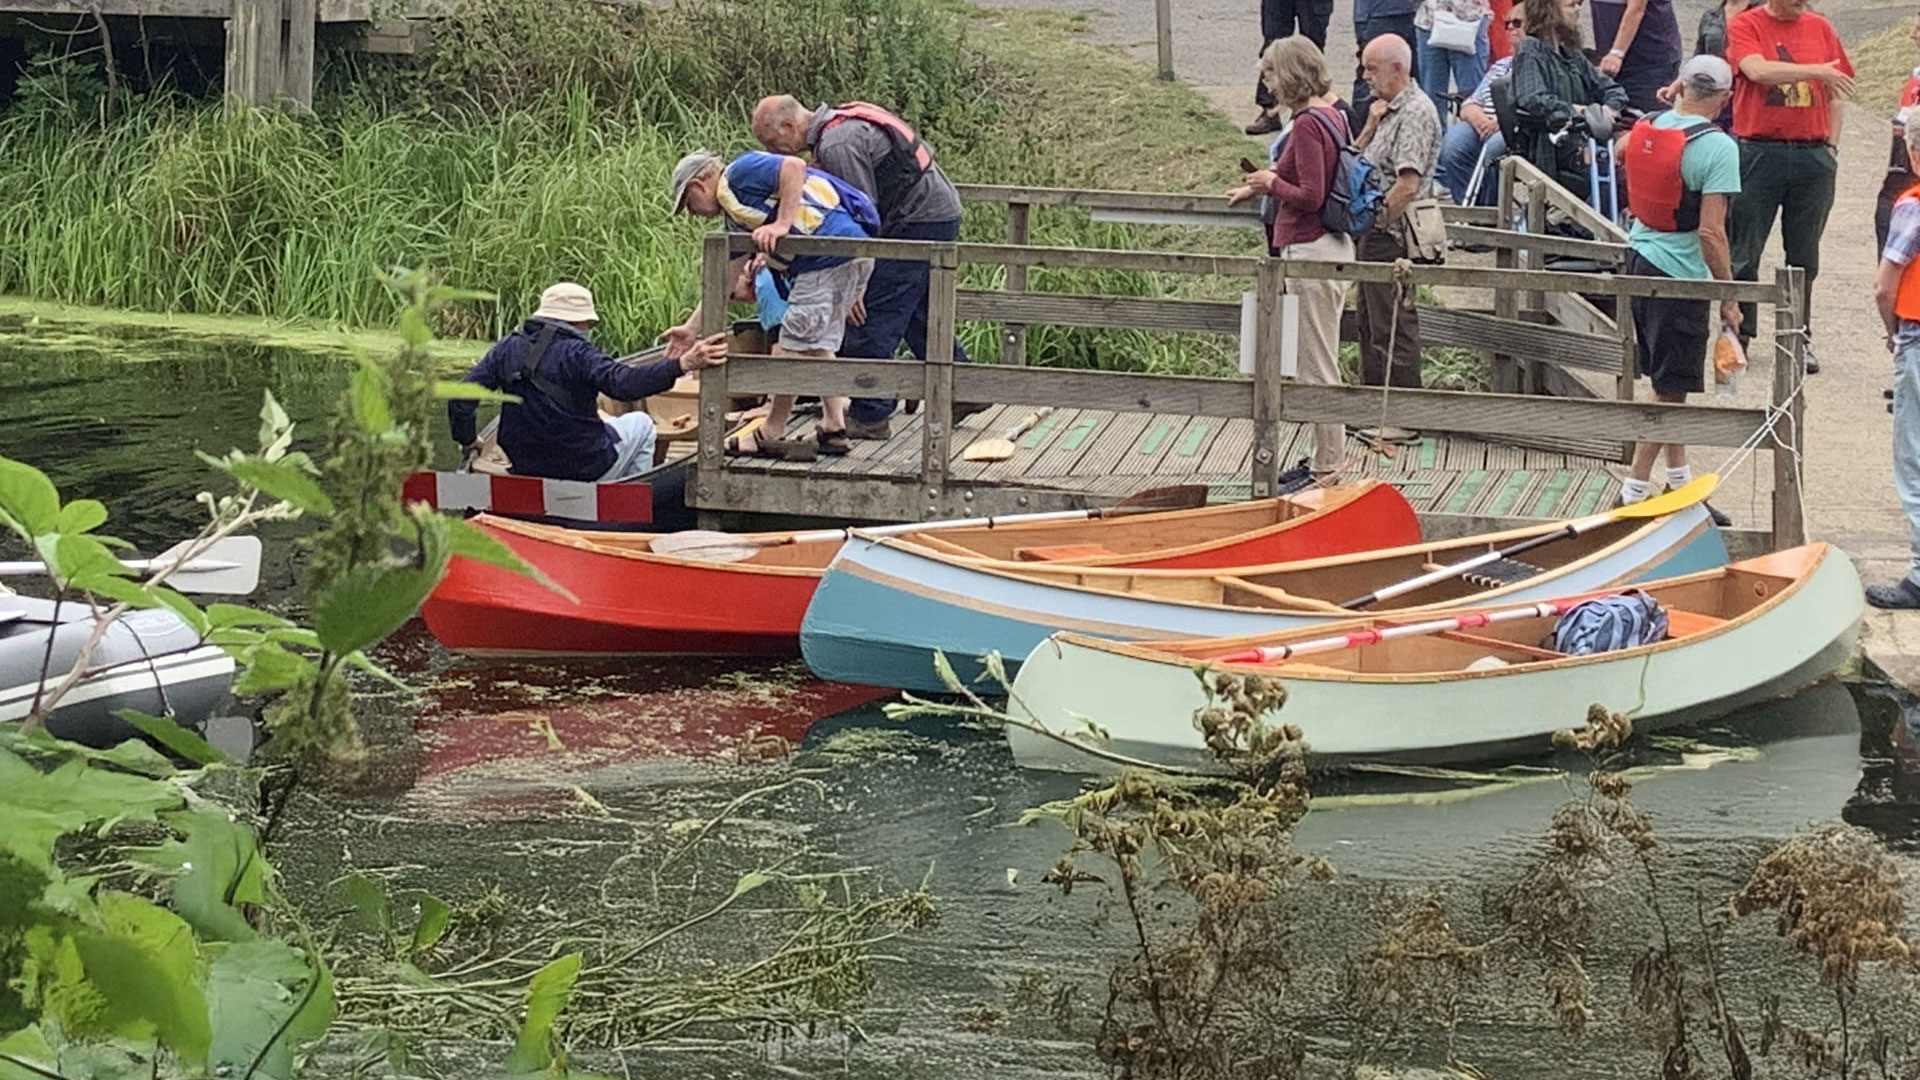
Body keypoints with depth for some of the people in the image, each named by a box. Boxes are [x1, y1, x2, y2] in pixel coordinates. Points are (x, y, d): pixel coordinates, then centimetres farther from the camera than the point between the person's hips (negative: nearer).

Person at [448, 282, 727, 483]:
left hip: (527, 467, 6)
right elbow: (624, 383, -34)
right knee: (641, 423, 24)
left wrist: (466, 439, 15)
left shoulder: (508, 347, -1)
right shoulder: (576, 352, -19)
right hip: (586, 471, -6)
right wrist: (681, 365, -41)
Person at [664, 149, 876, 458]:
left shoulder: (740, 173, -3)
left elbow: (794, 166, -19)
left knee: (795, 343, -2)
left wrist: (783, 223, -22)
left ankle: (772, 435, 5)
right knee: (818, 345, 16)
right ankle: (834, 429, 18)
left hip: (832, 254, -10)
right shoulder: (735, 216, 25)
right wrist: (691, 328, 33)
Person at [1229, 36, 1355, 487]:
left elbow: (1310, 196, -22)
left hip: (1311, 253, -10)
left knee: (1316, 365, -1)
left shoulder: (1307, 124, -20)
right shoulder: (1333, 114, 9)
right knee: (1322, 362, 18)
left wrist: (1272, 181, -6)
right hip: (1334, 246, 10)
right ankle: (1326, 455, 26)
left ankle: (1326, 465, 6)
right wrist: (1261, 189, 20)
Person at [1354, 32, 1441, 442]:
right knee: (1371, 322, 17)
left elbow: (1407, 184, -23)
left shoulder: (1415, 113, -16)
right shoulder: (1388, 110, 15)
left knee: (1393, 325, -5)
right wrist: (1370, 126, 3)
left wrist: (1376, 222, -16)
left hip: (1391, 233, -10)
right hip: (1373, 232, 10)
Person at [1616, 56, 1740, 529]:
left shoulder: (1646, 128, 4)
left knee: (1666, 381, 18)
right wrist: (1729, 298, -13)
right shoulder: (1716, 146, -17)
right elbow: (1710, 231, -20)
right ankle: (1635, 487, -1)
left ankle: (1680, 477, 28)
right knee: (1670, 390, -1)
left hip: (1638, 259, 8)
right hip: (1680, 276, -8)